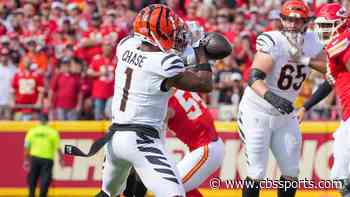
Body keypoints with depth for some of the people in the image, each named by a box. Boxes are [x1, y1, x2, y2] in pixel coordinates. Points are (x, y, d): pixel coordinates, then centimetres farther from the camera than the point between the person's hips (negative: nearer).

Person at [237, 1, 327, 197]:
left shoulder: (311, 41, -3)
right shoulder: (273, 42, -23)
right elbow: (254, 79, -33)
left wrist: (305, 59, -21)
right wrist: (272, 98, -51)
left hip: (285, 116, 6)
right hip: (257, 114, -6)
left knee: (291, 172, 6)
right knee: (257, 173, -8)